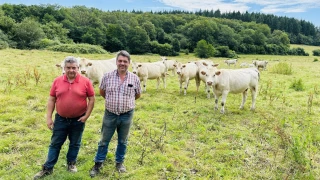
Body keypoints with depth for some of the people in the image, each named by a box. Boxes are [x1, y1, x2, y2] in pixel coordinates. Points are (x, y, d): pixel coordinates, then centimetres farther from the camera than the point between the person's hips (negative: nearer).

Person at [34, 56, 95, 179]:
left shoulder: (85, 81, -9)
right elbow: (51, 99, 2)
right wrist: (48, 117, -2)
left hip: (78, 120, -1)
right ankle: (47, 168, 23)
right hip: (60, 119, 2)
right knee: (55, 144, 11)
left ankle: (71, 163, 35)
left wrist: (87, 115, -9)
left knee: (75, 144, 15)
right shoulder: (57, 81, -3)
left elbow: (91, 99, -4)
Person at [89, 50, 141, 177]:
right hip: (110, 114, 0)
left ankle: (119, 162, 35)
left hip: (127, 115, 1)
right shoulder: (107, 76, -7)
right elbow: (102, 92, 9)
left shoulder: (135, 78, -6)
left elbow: (137, 95, 10)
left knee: (123, 141, 16)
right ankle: (98, 164, 28)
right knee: (104, 140, 12)